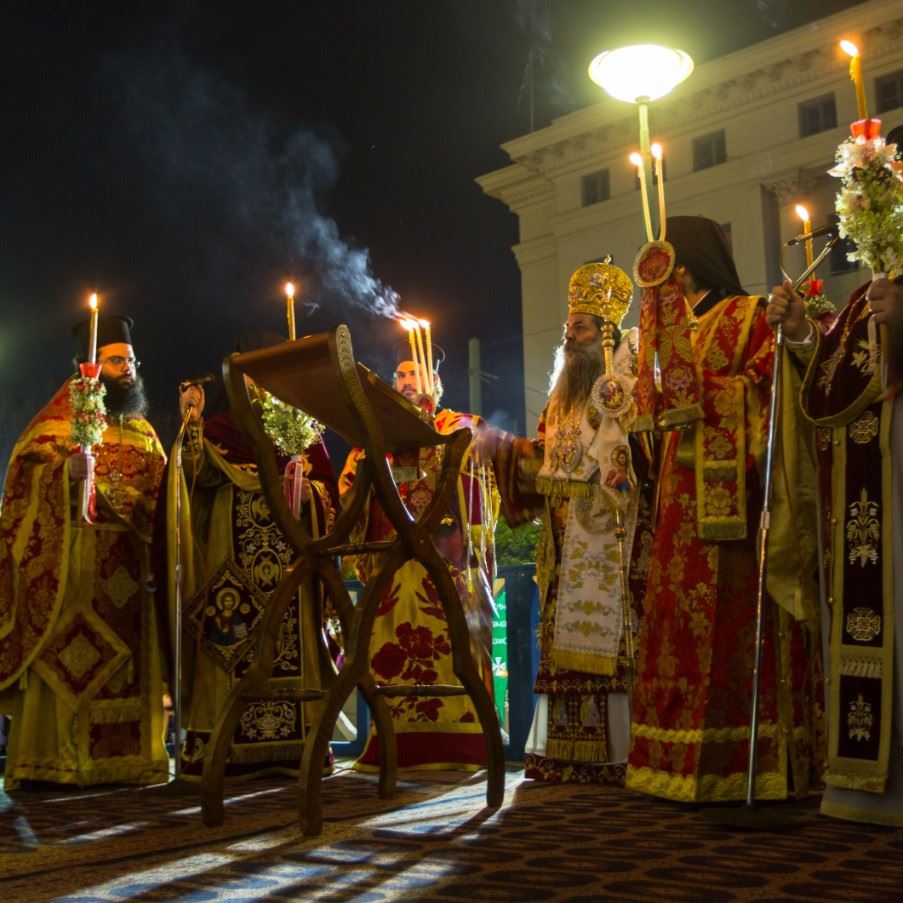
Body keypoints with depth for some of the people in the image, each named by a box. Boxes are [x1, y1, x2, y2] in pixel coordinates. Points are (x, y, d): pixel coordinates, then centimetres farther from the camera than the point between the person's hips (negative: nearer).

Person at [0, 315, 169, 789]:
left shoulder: (143, 431, 22)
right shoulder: (59, 420, 5)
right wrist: (66, 471, -27)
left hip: (130, 565, 5)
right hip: (71, 559, -5)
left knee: (127, 654, 3)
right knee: (67, 650, -9)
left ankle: (128, 756, 7)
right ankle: (51, 760, -6)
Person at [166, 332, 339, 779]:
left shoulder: (305, 431, 16)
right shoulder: (220, 428, 10)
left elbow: (329, 493, 12)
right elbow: (199, 472, -9)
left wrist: (306, 491, -6)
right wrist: (191, 421, -18)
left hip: (291, 561, 2)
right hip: (234, 561, -2)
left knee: (291, 643, -2)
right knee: (235, 644, -8)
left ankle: (295, 742, 1)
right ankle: (225, 749, -6)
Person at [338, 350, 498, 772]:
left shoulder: (460, 427, 13)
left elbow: (476, 483, -2)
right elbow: (349, 486, 14)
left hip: (445, 559, -3)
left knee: (447, 645, -10)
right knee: (393, 653, -2)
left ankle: (454, 745, -9)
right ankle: (398, 747, 0)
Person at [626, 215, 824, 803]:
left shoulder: (749, 316, 3)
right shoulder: (676, 325, 23)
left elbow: (765, 392, -9)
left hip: (730, 482, -7)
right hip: (683, 485, 7)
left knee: (735, 611, -9)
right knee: (682, 610, 4)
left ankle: (748, 759, -5)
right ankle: (687, 760, 9)